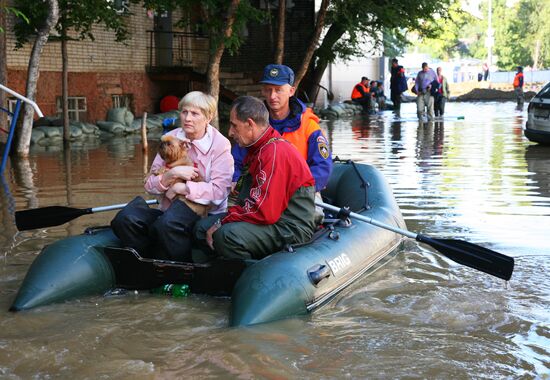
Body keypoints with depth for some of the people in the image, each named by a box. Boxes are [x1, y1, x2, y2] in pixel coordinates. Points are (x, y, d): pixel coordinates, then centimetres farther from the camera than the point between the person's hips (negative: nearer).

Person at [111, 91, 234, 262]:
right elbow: (150, 185, 5)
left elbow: (219, 191, -16)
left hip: (206, 213, -5)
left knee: (166, 224, -36)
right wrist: (173, 174, -14)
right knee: (125, 219, -23)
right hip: (168, 209, 5)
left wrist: (180, 187, -14)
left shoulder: (220, 144, -4)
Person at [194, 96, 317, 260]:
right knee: (203, 227, 5)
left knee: (227, 234, -32)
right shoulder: (259, 149, 16)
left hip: (291, 229, -11)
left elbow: (263, 211, -26)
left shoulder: (275, 152, -20)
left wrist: (221, 223, -16)